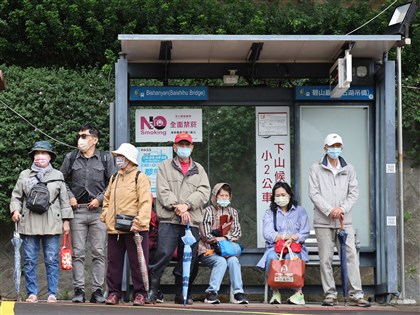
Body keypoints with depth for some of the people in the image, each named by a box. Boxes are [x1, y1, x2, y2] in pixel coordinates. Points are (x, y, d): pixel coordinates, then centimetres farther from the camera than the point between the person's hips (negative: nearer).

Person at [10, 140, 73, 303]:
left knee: (51, 261, -1)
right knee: (30, 261, 1)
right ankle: (32, 293, 8)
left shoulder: (57, 175, 12)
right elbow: (16, 196, 12)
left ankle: (52, 294, 4)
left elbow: (64, 200, 11)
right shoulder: (24, 175, 11)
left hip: (51, 224, -1)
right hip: (29, 224, 1)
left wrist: (66, 221, 6)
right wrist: (15, 210, -7)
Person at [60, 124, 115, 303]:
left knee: (98, 252, -1)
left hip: (98, 210, -1)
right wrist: (69, 197, 3)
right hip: (78, 210, 1)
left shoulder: (106, 158, 5)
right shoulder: (71, 158, 9)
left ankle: (97, 290, 3)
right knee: (78, 252, 0)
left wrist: (100, 199, -4)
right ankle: (78, 290, 3)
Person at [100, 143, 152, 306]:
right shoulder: (114, 178, 17)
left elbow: (145, 202, -13)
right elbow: (107, 199, 29)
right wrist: (105, 213, 13)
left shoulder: (140, 177, -5)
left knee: (137, 262, 0)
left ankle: (140, 293, 7)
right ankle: (113, 292, 17)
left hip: (133, 229, -6)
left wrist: (139, 222, -22)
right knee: (114, 262, 9)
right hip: (114, 228, 6)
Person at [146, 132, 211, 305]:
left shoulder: (199, 170, 19)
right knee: (164, 254, -14)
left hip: (192, 222, 3)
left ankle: (182, 294, 14)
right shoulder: (165, 167, 11)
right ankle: (152, 291, -8)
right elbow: (163, 191, -2)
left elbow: (204, 192, 3)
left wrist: (186, 205, -12)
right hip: (169, 220, -3)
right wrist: (177, 208, -15)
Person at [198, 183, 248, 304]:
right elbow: (205, 234, -6)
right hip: (208, 250, -3)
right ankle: (211, 293, -32)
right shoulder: (209, 211, 2)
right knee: (221, 261, -32)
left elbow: (237, 232, 7)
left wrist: (225, 238, -10)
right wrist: (217, 240, -10)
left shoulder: (233, 212, 16)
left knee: (233, 260, -28)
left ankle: (238, 293, -32)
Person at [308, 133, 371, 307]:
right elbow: (314, 193, -2)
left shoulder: (348, 169, 12)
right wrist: (330, 211, -12)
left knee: (351, 256, -6)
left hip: (344, 221, 1)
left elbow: (354, 192, 6)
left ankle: (356, 295, -5)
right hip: (323, 221, -1)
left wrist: (342, 208, -11)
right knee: (325, 259, 0)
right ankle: (330, 295, 7)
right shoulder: (316, 169, 5)